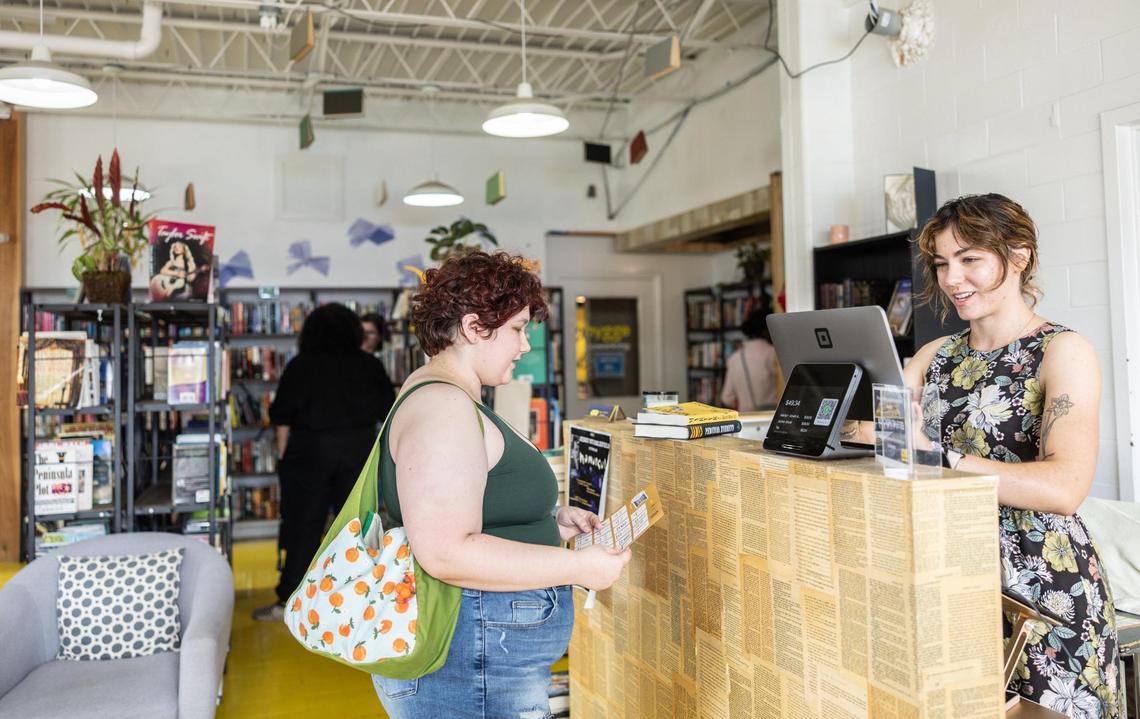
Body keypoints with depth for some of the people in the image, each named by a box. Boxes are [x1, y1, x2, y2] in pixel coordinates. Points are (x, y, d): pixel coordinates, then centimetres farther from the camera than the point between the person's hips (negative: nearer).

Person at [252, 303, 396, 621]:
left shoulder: (300, 366, -2)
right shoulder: (369, 365, 3)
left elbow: (282, 416, -2)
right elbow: (389, 411, 6)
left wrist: (283, 457, 6)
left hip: (310, 451, -2)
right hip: (359, 451, 2)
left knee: (303, 525, 4)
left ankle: (287, 600, 8)